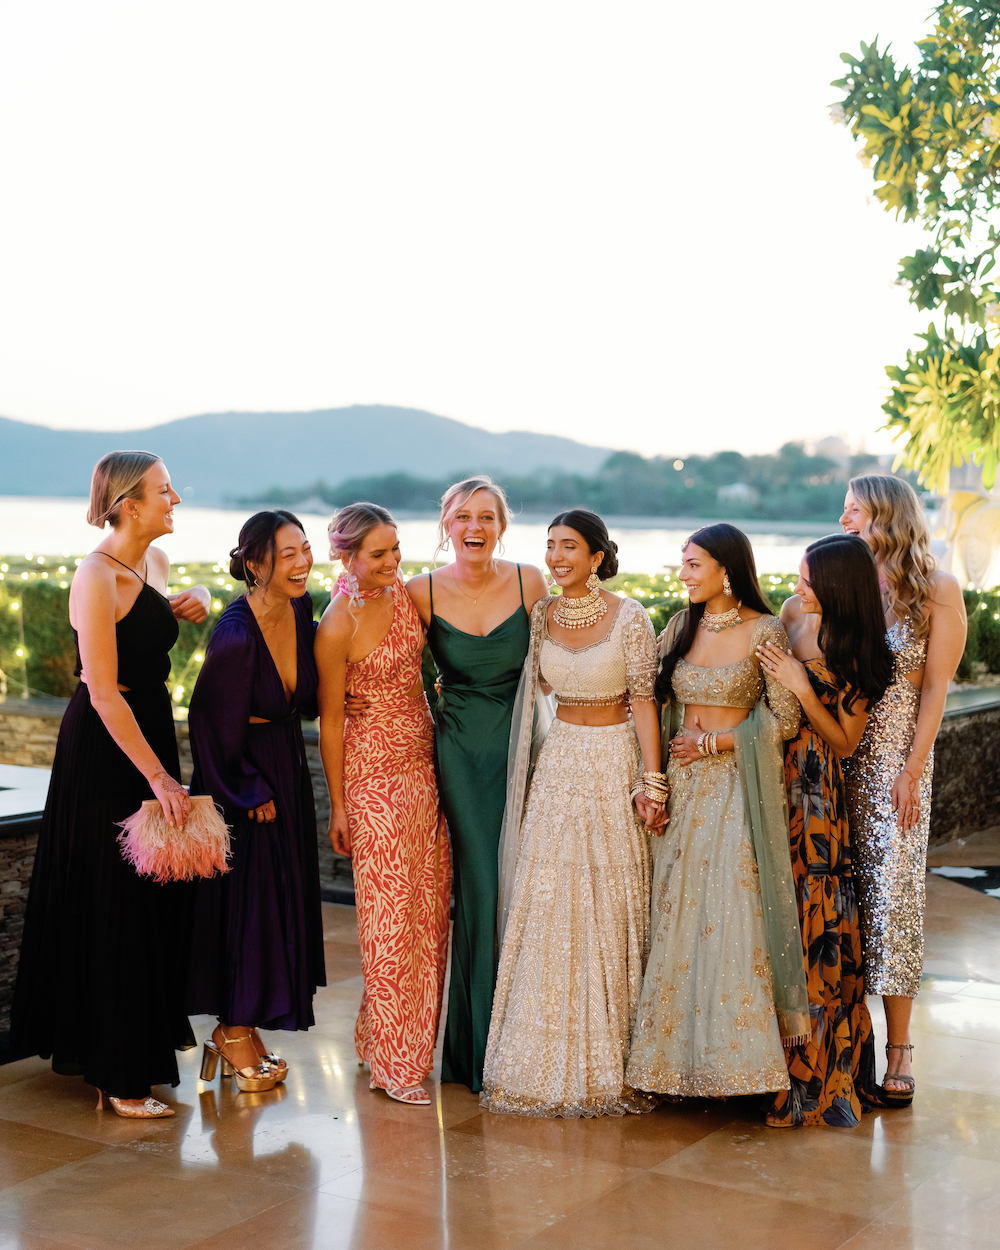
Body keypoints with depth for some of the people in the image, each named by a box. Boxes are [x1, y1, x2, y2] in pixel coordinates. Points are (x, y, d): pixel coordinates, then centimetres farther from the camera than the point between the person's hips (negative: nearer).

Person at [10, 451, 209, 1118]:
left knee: (157, 894, 15)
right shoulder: (96, 578, -18)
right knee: (114, 903, -2)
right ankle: (117, 1076, 6)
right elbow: (103, 693, -22)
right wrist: (158, 776, -22)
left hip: (152, 733, 8)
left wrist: (194, 605, 8)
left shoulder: (157, 563, 7)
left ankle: (151, 1034, 31)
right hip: (104, 747, -8)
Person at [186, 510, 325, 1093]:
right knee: (245, 897, 1)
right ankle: (233, 1034, 18)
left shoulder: (302, 610, -4)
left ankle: (241, 1030, 27)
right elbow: (219, 725, -18)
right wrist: (249, 793, -11)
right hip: (240, 776, -8)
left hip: (286, 767, 8)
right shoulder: (237, 634, -26)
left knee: (280, 896, 13)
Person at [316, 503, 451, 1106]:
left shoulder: (407, 595, 5)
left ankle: (413, 1042, 23)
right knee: (392, 914, -3)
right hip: (376, 777, -7)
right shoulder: (337, 626, -13)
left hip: (426, 767, 7)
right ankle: (392, 1061, 8)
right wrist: (338, 805, -5)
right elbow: (330, 720, -8)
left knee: (430, 907, 9)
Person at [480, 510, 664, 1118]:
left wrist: (652, 781, -11)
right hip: (561, 761, 4)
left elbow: (644, 702, -8)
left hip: (616, 761, -4)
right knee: (550, 904, 3)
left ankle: (612, 1058, 14)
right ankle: (554, 1058, 14)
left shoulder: (629, 617, -8)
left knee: (612, 907, 1)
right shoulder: (542, 614, 5)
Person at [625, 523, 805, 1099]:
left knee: (730, 914, -7)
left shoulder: (764, 632, -7)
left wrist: (713, 741, -10)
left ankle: (733, 1051, 4)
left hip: (737, 787, -5)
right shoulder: (682, 626, 10)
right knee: (678, 913, 4)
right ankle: (681, 1049, 12)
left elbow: (785, 719, -8)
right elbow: (648, 694, 16)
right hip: (683, 785, 5)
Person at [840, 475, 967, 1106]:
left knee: (891, 888, -4)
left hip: (895, 752, -3)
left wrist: (911, 770, -10)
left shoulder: (938, 590, -1)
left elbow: (935, 688, -3)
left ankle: (899, 1050, 4)